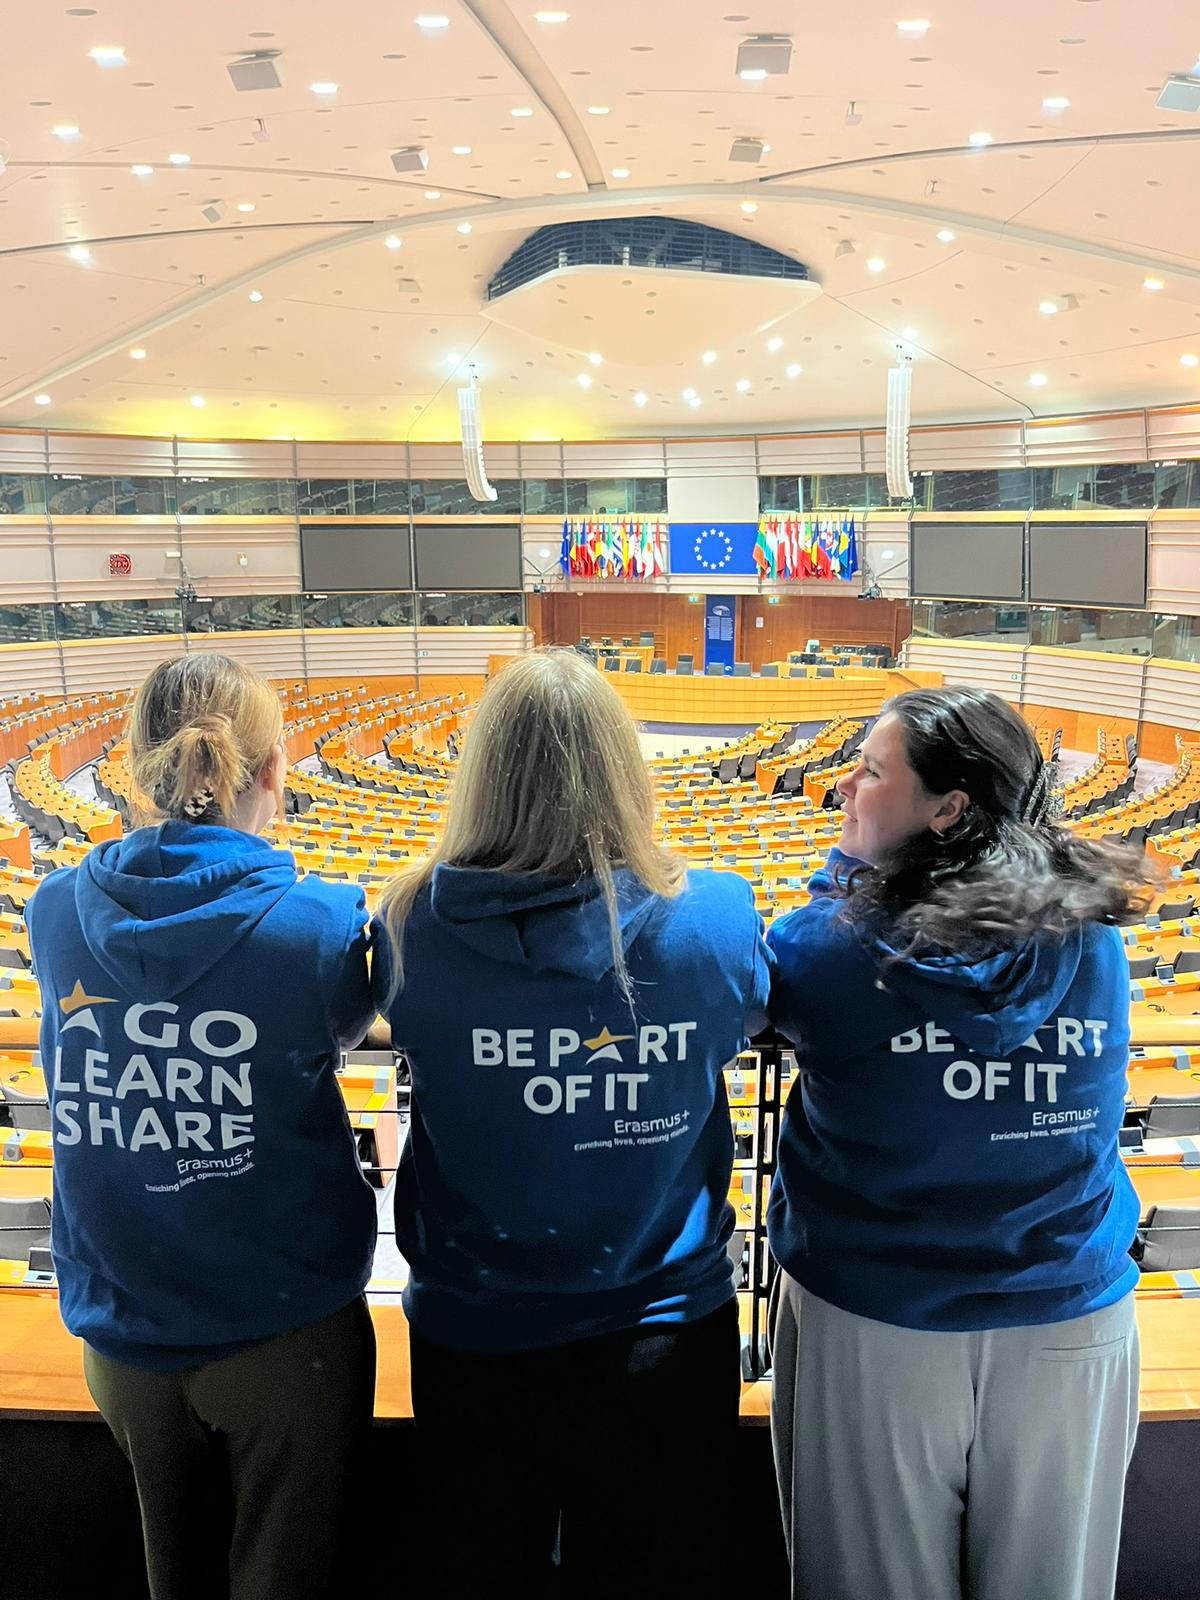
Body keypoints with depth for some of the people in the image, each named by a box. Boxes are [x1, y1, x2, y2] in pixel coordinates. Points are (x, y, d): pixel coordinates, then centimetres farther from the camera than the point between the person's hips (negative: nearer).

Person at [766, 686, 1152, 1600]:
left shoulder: (835, 945, -19)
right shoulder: (1094, 934, -8)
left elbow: (773, 985, 2)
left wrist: (858, 867, 1)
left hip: (876, 1328, -3)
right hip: (1073, 1323, 3)